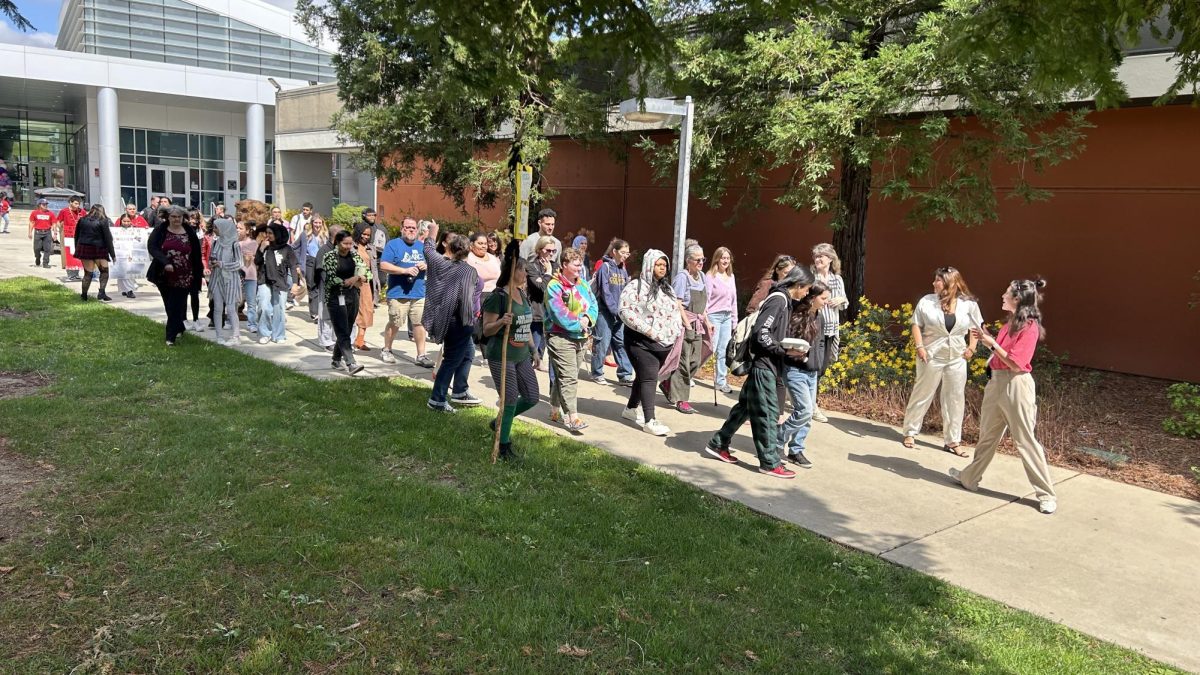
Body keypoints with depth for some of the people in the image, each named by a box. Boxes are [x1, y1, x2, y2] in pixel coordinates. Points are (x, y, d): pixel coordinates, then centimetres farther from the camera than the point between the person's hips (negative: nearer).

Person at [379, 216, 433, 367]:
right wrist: (405, 270, -18)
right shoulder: (393, 244, -2)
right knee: (394, 324, 4)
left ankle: (421, 355, 8)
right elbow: (383, 266, -11)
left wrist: (427, 265, -2)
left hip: (419, 293, 4)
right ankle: (386, 350, 25)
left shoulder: (423, 246, 15)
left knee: (419, 324, 1)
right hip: (398, 293, -4)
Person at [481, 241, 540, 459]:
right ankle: (504, 445, 15)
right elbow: (486, 330, -12)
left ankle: (500, 422, 31)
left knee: (532, 398, 9)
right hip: (501, 357, -8)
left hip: (522, 356, 8)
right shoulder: (497, 297, -14)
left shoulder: (523, 295, 9)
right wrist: (501, 322, -30)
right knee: (510, 400, -2)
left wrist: (533, 350, 20)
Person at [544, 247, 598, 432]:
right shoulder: (554, 287, -12)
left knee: (562, 376, 16)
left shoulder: (583, 283, 13)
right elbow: (559, 314, -20)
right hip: (561, 338, -7)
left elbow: (593, 304, 9)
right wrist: (579, 324, -14)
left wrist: (588, 318, -11)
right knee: (569, 377, -11)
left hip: (580, 338, 7)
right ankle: (572, 417, -11)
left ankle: (555, 411, 29)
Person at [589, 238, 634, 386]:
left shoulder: (623, 269, 12)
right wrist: (615, 310, -16)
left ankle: (625, 375, 10)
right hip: (605, 311, -6)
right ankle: (597, 373, 14)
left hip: (619, 314, 6)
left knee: (621, 343, 6)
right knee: (602, 343, 0)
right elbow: (605, 292, -13)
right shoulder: (605, 267, -8)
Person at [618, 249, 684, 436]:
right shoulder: (636, 286, -9)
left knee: (644, 376, 15)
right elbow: (625, 311, -18)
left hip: (664, 343, 7)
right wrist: (647, 329, -21)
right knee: (648, 378, -12)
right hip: (642, 342, -7)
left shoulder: (668, 288, 16)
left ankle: (631, 409, 32)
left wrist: (677, 331, 7)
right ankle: (649, 421, -12)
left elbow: (675, 311, 24)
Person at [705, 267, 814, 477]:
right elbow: (761, 333, -22)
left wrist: (789, 350, 9)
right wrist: (785, 350, -19)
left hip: (766, 365, 10)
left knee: (745, 406, 16)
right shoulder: (779, 300, -15)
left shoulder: (782, 300, 14)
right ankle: (770, 462, 6)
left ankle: (718, 444, 26)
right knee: (767, 413, -2)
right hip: (763, 365, -10)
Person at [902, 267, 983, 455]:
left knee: (955, 399, 6)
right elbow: (916, 325, -3)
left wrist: (971, 348, -2)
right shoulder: (927, 301, -5)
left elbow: (975, 327, 8)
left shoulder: (968, 303, -2)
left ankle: (952, 441, 16)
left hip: (957, 359, 2)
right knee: (922, 395, 7)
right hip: (931, 357, -2)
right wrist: (919, 347, -13)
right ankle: (910, 432, 21)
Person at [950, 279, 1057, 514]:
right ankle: (970, 478, 33)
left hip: (1016, 386, -9)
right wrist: (986, 338, 6)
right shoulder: (1010, 323, 10)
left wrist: (992, 343, -17)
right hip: (996, 382, 9)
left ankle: (1047, 495, 6)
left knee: (1025, 440, -3)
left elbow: (1016, 363, -20)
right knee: (988, 435, 20)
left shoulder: (1029, 327, -16)